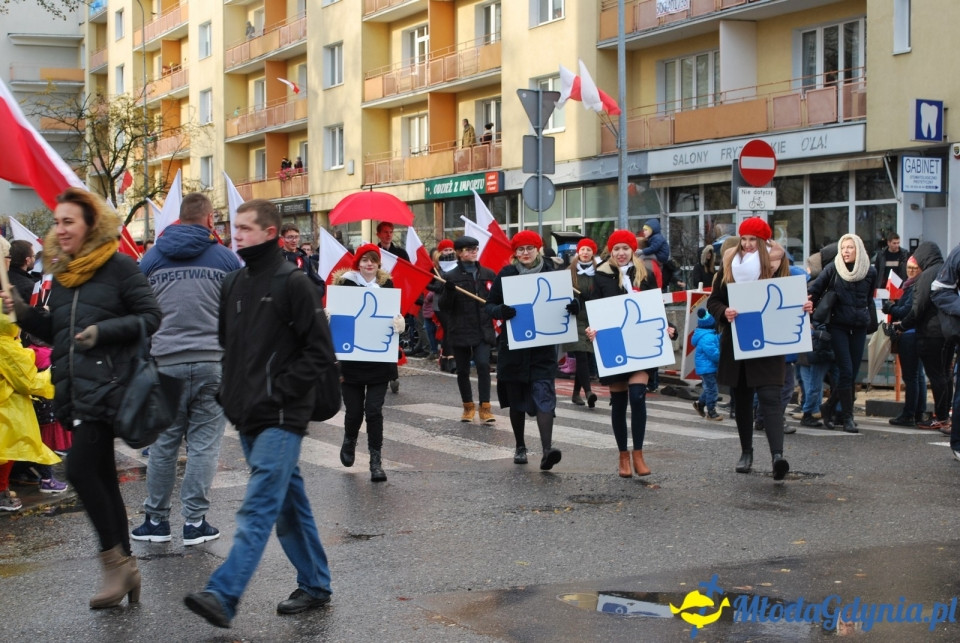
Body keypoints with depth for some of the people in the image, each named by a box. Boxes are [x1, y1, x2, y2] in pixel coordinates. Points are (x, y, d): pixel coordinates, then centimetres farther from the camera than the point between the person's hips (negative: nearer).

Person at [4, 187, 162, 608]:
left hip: (106, 385, -7)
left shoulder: (118, 266, -5)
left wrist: (103, 331, -18)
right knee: (101, 477, 10)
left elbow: (151, 317, -8)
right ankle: (125, 569, 17)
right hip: (73, 390, 7)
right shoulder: (61, 273, 15)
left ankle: (114, 559, -3)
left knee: (80, 468, -16)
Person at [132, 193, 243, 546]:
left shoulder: (151, 258, 7)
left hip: (166, 362, 2)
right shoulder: (226, 257, 1)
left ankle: (156, 520, 17)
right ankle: (195, 521, 4)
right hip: (213, 361, -2)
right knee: (204, 442, 3)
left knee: (163, 443, 10)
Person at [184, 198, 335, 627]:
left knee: (257, 509, -13)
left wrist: (278, 393, -15)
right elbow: (226, 342, 24)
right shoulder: (235, 284, 13)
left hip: (281, 419, -8)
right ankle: (315, 586, 22)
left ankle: (222, 596, -21)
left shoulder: (293, 284, -9)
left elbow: (320, 351, -11)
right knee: (289, 503, 13)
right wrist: (230, 391, 10)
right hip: (248, 417, 8)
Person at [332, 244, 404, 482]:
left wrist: (398, 323, -15)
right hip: (351, 357, -1)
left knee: (374, 410, -5)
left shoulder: (386, 285, 5)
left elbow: (395, 315, 8)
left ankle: (376, 460, 3)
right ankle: (349, 440, 37)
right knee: (354, 410, 5)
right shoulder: (346, 283, -1)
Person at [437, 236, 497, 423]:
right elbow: (443, 306, -5)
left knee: (483, 365, -15)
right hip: (460, 330, 0)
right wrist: (448, 292, -22)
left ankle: (485, 407, -8)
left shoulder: (488, 274, 6)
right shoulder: (450, 277, -1)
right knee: (463, 370, 8)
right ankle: (468, 406, 24)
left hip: (483, 329, 1)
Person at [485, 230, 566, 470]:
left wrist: (572, 307, -14)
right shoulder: (506, 274, 0)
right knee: (516, 398, 10)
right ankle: (520, 446, 25)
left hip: (543, 347, -1)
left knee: (544, 396, -12)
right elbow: (489, 305, 0)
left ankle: (547, 450, -21)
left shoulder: (551, 272, 3)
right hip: (513, 346, 1)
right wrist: (501, 311, -23)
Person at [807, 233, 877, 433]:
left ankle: (830, 408, 21)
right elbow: (814, 289, -1)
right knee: (846, 371, -10)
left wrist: (871, 319, 11)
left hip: (859, 327, 3)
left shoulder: (870, 272, 5)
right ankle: (847, 416, -3)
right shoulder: (833, 268, -3)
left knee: (852, 373, 4)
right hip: (838, 325, -3)